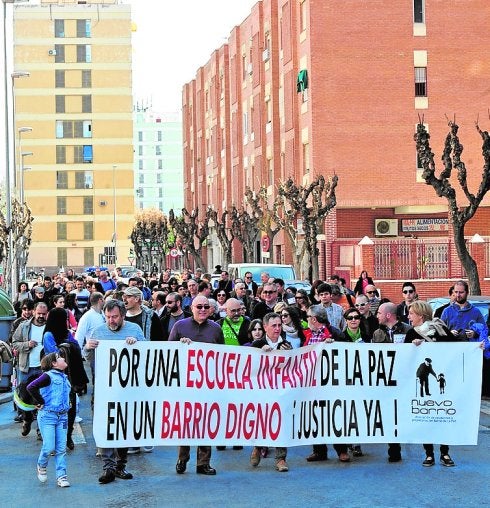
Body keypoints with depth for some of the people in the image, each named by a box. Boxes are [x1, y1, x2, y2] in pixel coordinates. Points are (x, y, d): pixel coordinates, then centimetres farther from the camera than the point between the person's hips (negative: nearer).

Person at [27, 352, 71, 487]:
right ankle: (41, 466, 22)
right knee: (49, 447, -6)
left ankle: (61, 476, 8)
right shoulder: (48, 376, -10)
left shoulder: (65, 377, 13)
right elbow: (31, 387, -21)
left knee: (61, 449, 3)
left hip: (62, 416, 6)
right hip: (47, 415, -6)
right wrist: (42, 402, -14)